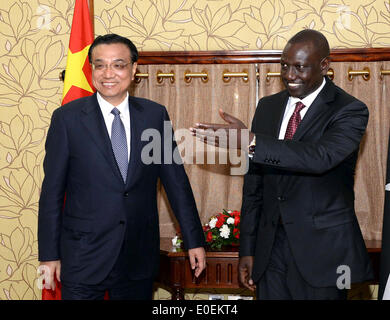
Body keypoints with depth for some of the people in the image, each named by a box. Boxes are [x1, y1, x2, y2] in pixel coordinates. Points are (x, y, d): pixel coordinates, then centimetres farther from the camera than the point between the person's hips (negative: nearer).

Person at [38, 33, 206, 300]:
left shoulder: (155, 115, 2)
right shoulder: (67, 118, -3)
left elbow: (176, 180, 5)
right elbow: (52, 191, -2)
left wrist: (194, 240, 5)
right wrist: (49, 255, -3)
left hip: (140, 256, 2)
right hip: (83, 259, -2)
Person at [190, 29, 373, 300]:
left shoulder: (350, 110, -8)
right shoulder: (268, 107, 8)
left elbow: (321, 157, -29)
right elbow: (254, 183, 11)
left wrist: (250, 141, -35)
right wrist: (247, 249, 9)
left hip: (323, 250, -4)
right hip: (271, 248, 5)